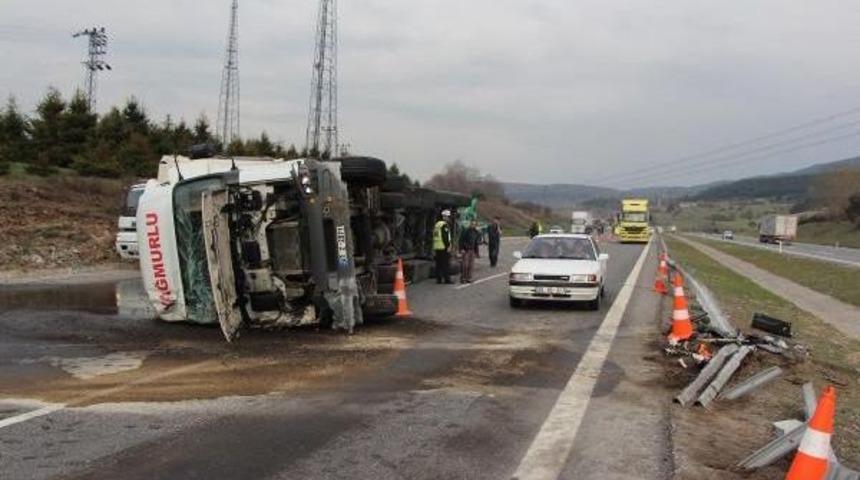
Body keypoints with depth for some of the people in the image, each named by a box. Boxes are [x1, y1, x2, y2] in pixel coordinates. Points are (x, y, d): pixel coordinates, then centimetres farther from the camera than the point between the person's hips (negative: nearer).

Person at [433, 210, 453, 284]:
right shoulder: (445, 225, -11)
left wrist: (434, 249, 22)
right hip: (444, 248, -8)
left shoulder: (437, 224, 16)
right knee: (446, 264, -4)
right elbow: (445, 237, -19)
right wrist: (448, 246, -15)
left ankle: (438, 279, 11)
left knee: (438, 264, 10)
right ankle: (447, 279, -4)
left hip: (437, 248, 8)